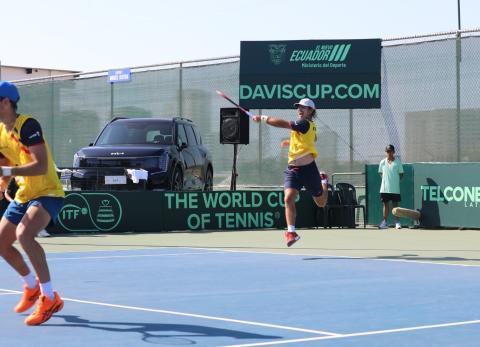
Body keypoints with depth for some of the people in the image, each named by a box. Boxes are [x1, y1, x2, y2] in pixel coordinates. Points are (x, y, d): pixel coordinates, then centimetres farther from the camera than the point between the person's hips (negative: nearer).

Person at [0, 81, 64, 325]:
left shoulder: (28, 125, -20)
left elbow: (41, 166, -30)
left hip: (47, 193, -9)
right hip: (22, 196, 9)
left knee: (24, 234, -32)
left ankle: (49, 298, -21)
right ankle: (31, 286, 36)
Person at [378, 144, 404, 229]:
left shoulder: (397, 162, -2)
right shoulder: (382, 162, 5)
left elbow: (401, 174, 3)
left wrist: (396, 180, -4)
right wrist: (386, 179, 4)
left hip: (395, 188, -2)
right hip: (385, 188, 2)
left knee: (395, 204, 3)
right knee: (386, 204, 7)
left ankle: (397, 222, 7)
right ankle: (384, 222, 11)